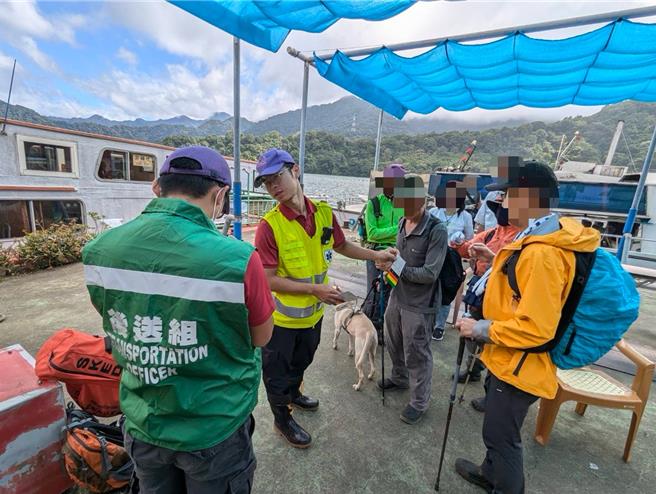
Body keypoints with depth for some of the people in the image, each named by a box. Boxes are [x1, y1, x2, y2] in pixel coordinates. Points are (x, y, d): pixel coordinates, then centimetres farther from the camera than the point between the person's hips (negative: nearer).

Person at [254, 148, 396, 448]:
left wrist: (376, 255, 1)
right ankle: (282, 420, 45)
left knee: (302, 360, 31)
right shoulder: (269, 225, -25)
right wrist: (315, 289, -27)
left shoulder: (324, 213, -9)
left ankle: (293, 394, 61)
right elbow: (268, 280, -23)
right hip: (282, 317, -5)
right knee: (277, 371, 18)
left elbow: (341, 246, 8)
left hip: (313, 311, 6)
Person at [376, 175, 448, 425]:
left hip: (419, 304, -7)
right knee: (393, 344, 25)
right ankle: (399, 378, 53)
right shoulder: (402, 222, 0)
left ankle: (419, 402, 34)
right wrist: (389, 264, -4)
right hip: (397, 296, 7)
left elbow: (430, 273, -23)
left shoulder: (437, 230, -21)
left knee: (416, 356, 10)